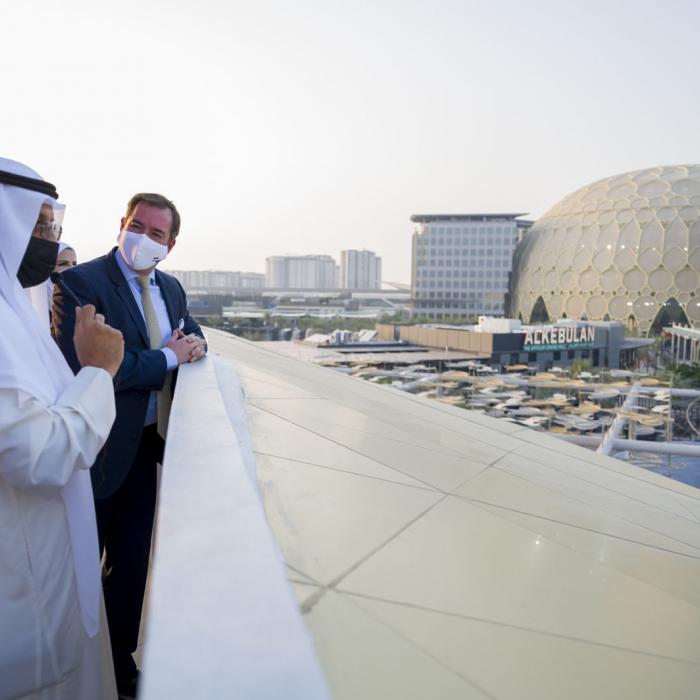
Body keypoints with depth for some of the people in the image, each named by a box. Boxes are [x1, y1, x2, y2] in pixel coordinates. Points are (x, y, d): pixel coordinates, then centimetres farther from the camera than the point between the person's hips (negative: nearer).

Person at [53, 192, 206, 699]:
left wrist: (194, 343, -4)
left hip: (148, 443, 7)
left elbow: (191, 334, 21)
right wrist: (169, 357, -19)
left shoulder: (170, 288, 7)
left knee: (132, 562, 20)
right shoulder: (81, 283, -16)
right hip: (101, 448, -7)